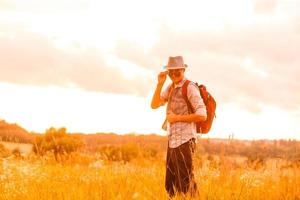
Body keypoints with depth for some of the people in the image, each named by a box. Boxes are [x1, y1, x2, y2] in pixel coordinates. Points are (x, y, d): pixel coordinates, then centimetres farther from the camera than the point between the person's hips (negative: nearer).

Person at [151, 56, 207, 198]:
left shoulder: (190, 88, -10)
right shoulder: (171, 87, 14)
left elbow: (202, 115, -16)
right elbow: (154, 105, 9)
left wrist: (177, 118, -13)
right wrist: (160, 84, -2)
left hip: (184, 142, -8)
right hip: (172, 141, 8)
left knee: (186, 185, -4)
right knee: (170, 186, 13)